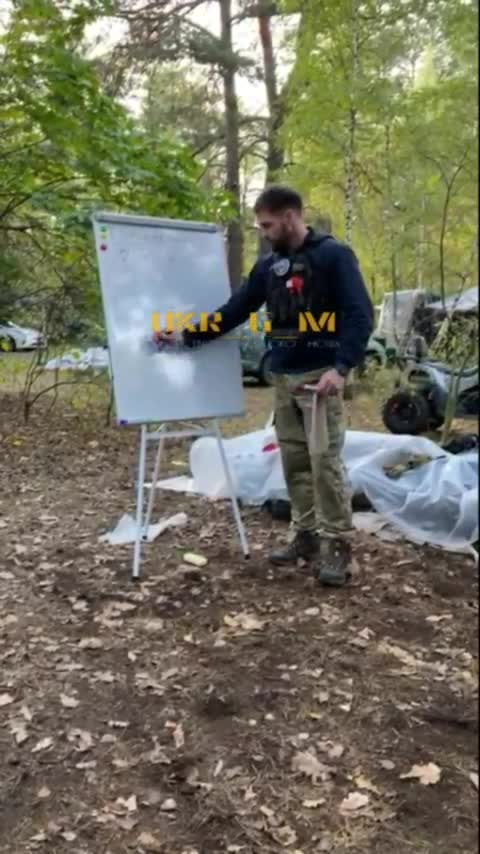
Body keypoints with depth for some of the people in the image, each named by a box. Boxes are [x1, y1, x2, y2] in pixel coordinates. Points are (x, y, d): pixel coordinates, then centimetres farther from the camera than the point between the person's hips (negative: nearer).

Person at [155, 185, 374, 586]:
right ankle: (305, 535, 18)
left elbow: (360, 314, -12)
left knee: (324, 459, -9)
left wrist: (341, 367, -23)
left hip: (320, 374, -6)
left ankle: (338, 544, 0)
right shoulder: (269, 265, 13)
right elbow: (234, 311, 16)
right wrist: (186, 336, 10)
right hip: (283, 377, 6)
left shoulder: (333, 254, -5)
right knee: (294, 460, 8)